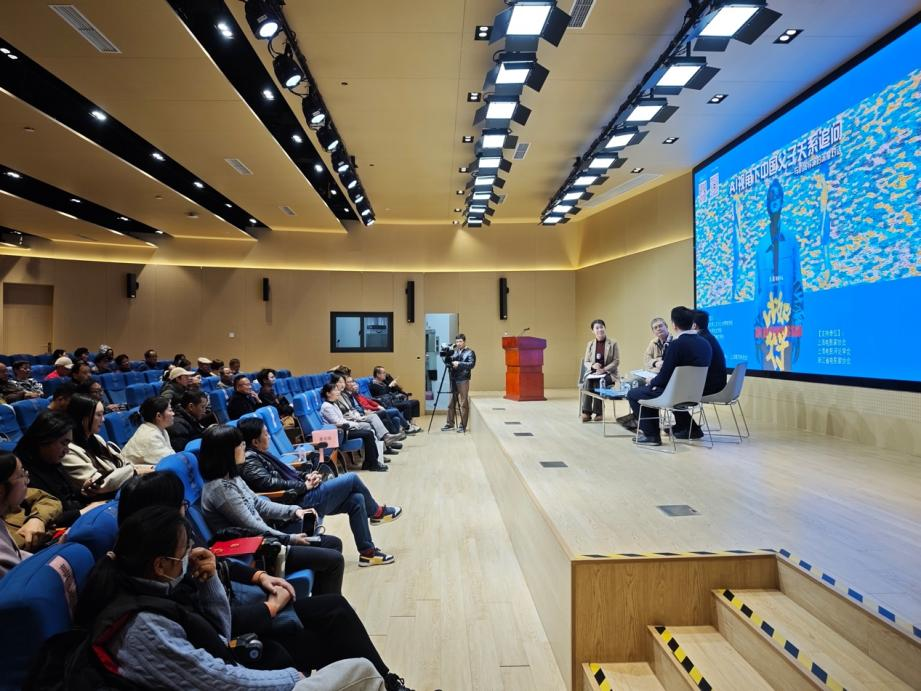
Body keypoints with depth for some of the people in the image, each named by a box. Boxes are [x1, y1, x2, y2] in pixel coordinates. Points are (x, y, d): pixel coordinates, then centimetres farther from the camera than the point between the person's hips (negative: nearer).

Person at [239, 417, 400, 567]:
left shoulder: (259, 454, 12)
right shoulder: (249, 461, -17)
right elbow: (271, 483, -29)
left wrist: (305, 476, 4)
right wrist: (305, 485, -19)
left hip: (301, 496, 10)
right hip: (300, 502, -10)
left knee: (356, 500, 4)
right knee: (352, 479, -5)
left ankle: (367, 552, 13)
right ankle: (376, 512, 22)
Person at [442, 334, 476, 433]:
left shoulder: (470, 352, 0)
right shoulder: (454, 351, 16)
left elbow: (471, 364, -13)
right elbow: (449, 361, 13)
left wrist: (459, 364, -23)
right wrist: (449, 360, -8)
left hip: (463, 380, -5)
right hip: (453, 379, 5)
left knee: (463, 403, -2)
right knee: (452, 402, 8)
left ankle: (463, 426, 4)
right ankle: (450, 424, 16)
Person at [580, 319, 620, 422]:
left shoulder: (613, 343, 1)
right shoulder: (590, 344, 11)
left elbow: (616, 361, -4)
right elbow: (585, 362, 8)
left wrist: (604, 369, -19)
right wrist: (593, 365, -16)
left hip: (609, 373, -2)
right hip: (593, 372, 2)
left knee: (598, 382, -34)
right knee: (587, 381, -32)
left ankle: (598, 412, -21)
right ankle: (586, 412, -30)